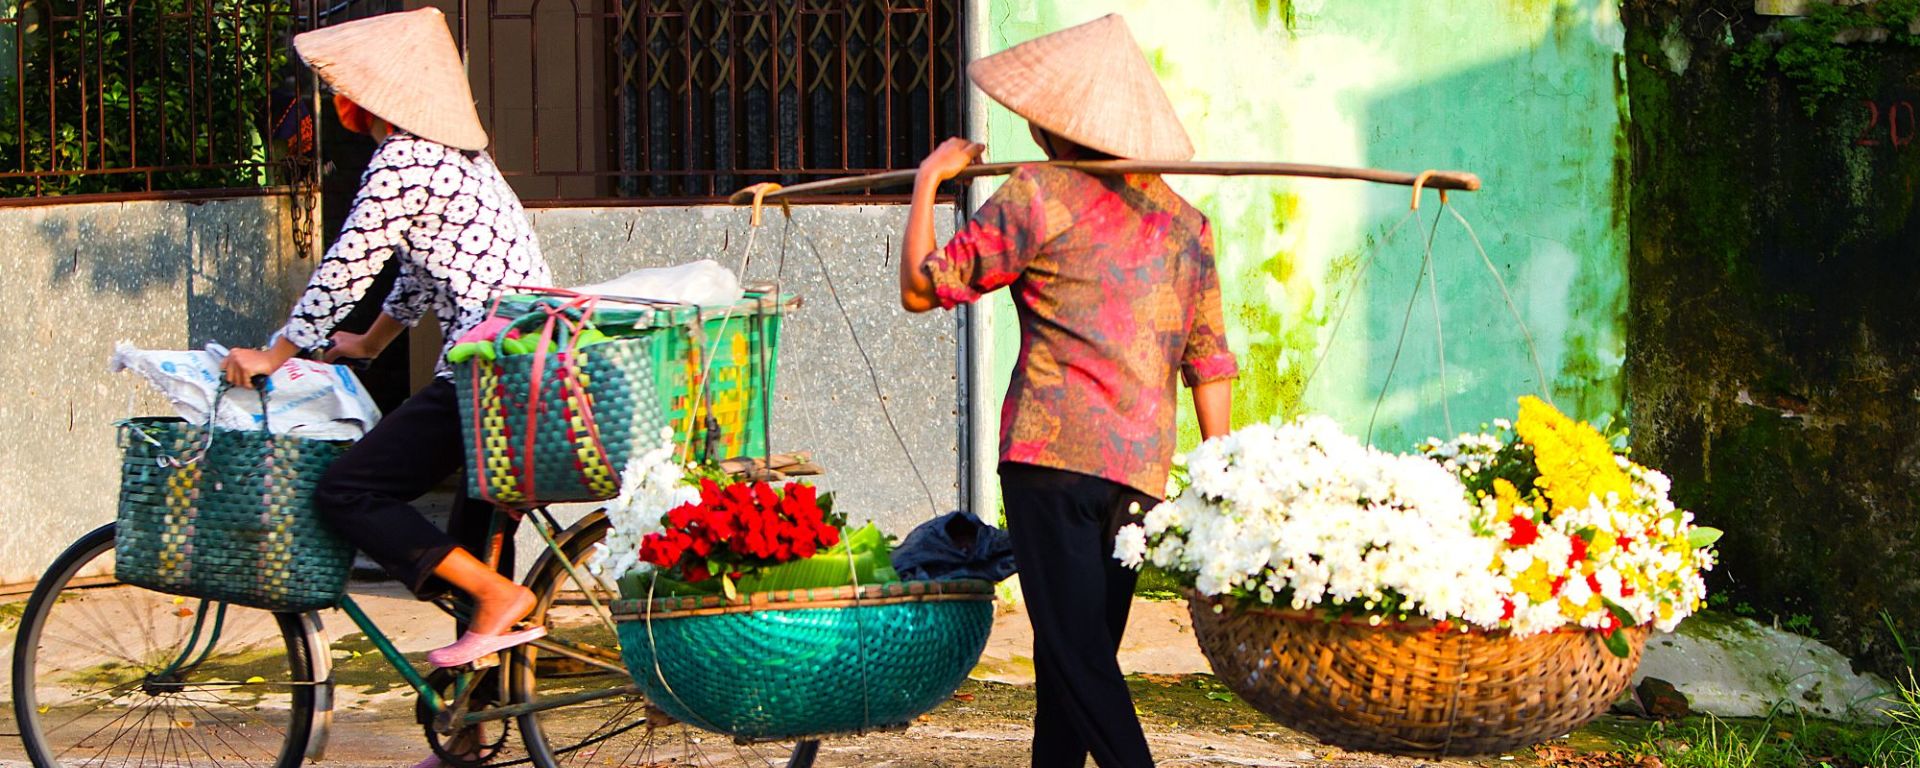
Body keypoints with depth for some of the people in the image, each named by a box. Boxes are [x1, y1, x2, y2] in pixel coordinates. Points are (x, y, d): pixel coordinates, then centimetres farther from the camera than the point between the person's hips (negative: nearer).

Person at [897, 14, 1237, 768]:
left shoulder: (1038, 195, -3)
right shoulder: (1183, 219, 14)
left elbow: (921, 287, 2)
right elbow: (1209, 360, 12)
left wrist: (928, 179, 14)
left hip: (1054, 451, -6)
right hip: (1141, 467, 6)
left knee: (1073, 651, -8)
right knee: (1084, 652, 13)